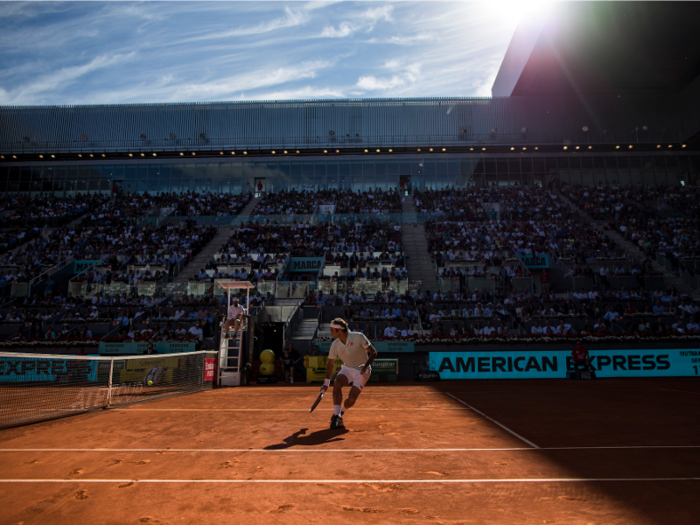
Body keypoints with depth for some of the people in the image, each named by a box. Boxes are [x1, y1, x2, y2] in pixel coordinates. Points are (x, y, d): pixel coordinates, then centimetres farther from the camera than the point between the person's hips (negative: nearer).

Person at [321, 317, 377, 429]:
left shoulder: (358, 337, -20)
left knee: (352, 398, -15)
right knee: (337, 383, -28)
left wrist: (365, 366, -31)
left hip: (362, 371, -3)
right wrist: (326, 383, 4)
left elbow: (373, 353, -15)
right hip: (347, 369, 3)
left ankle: (340, 413, 17)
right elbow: (331, 363, 5)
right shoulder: (335, 345, -7)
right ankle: (336, 416, -23)